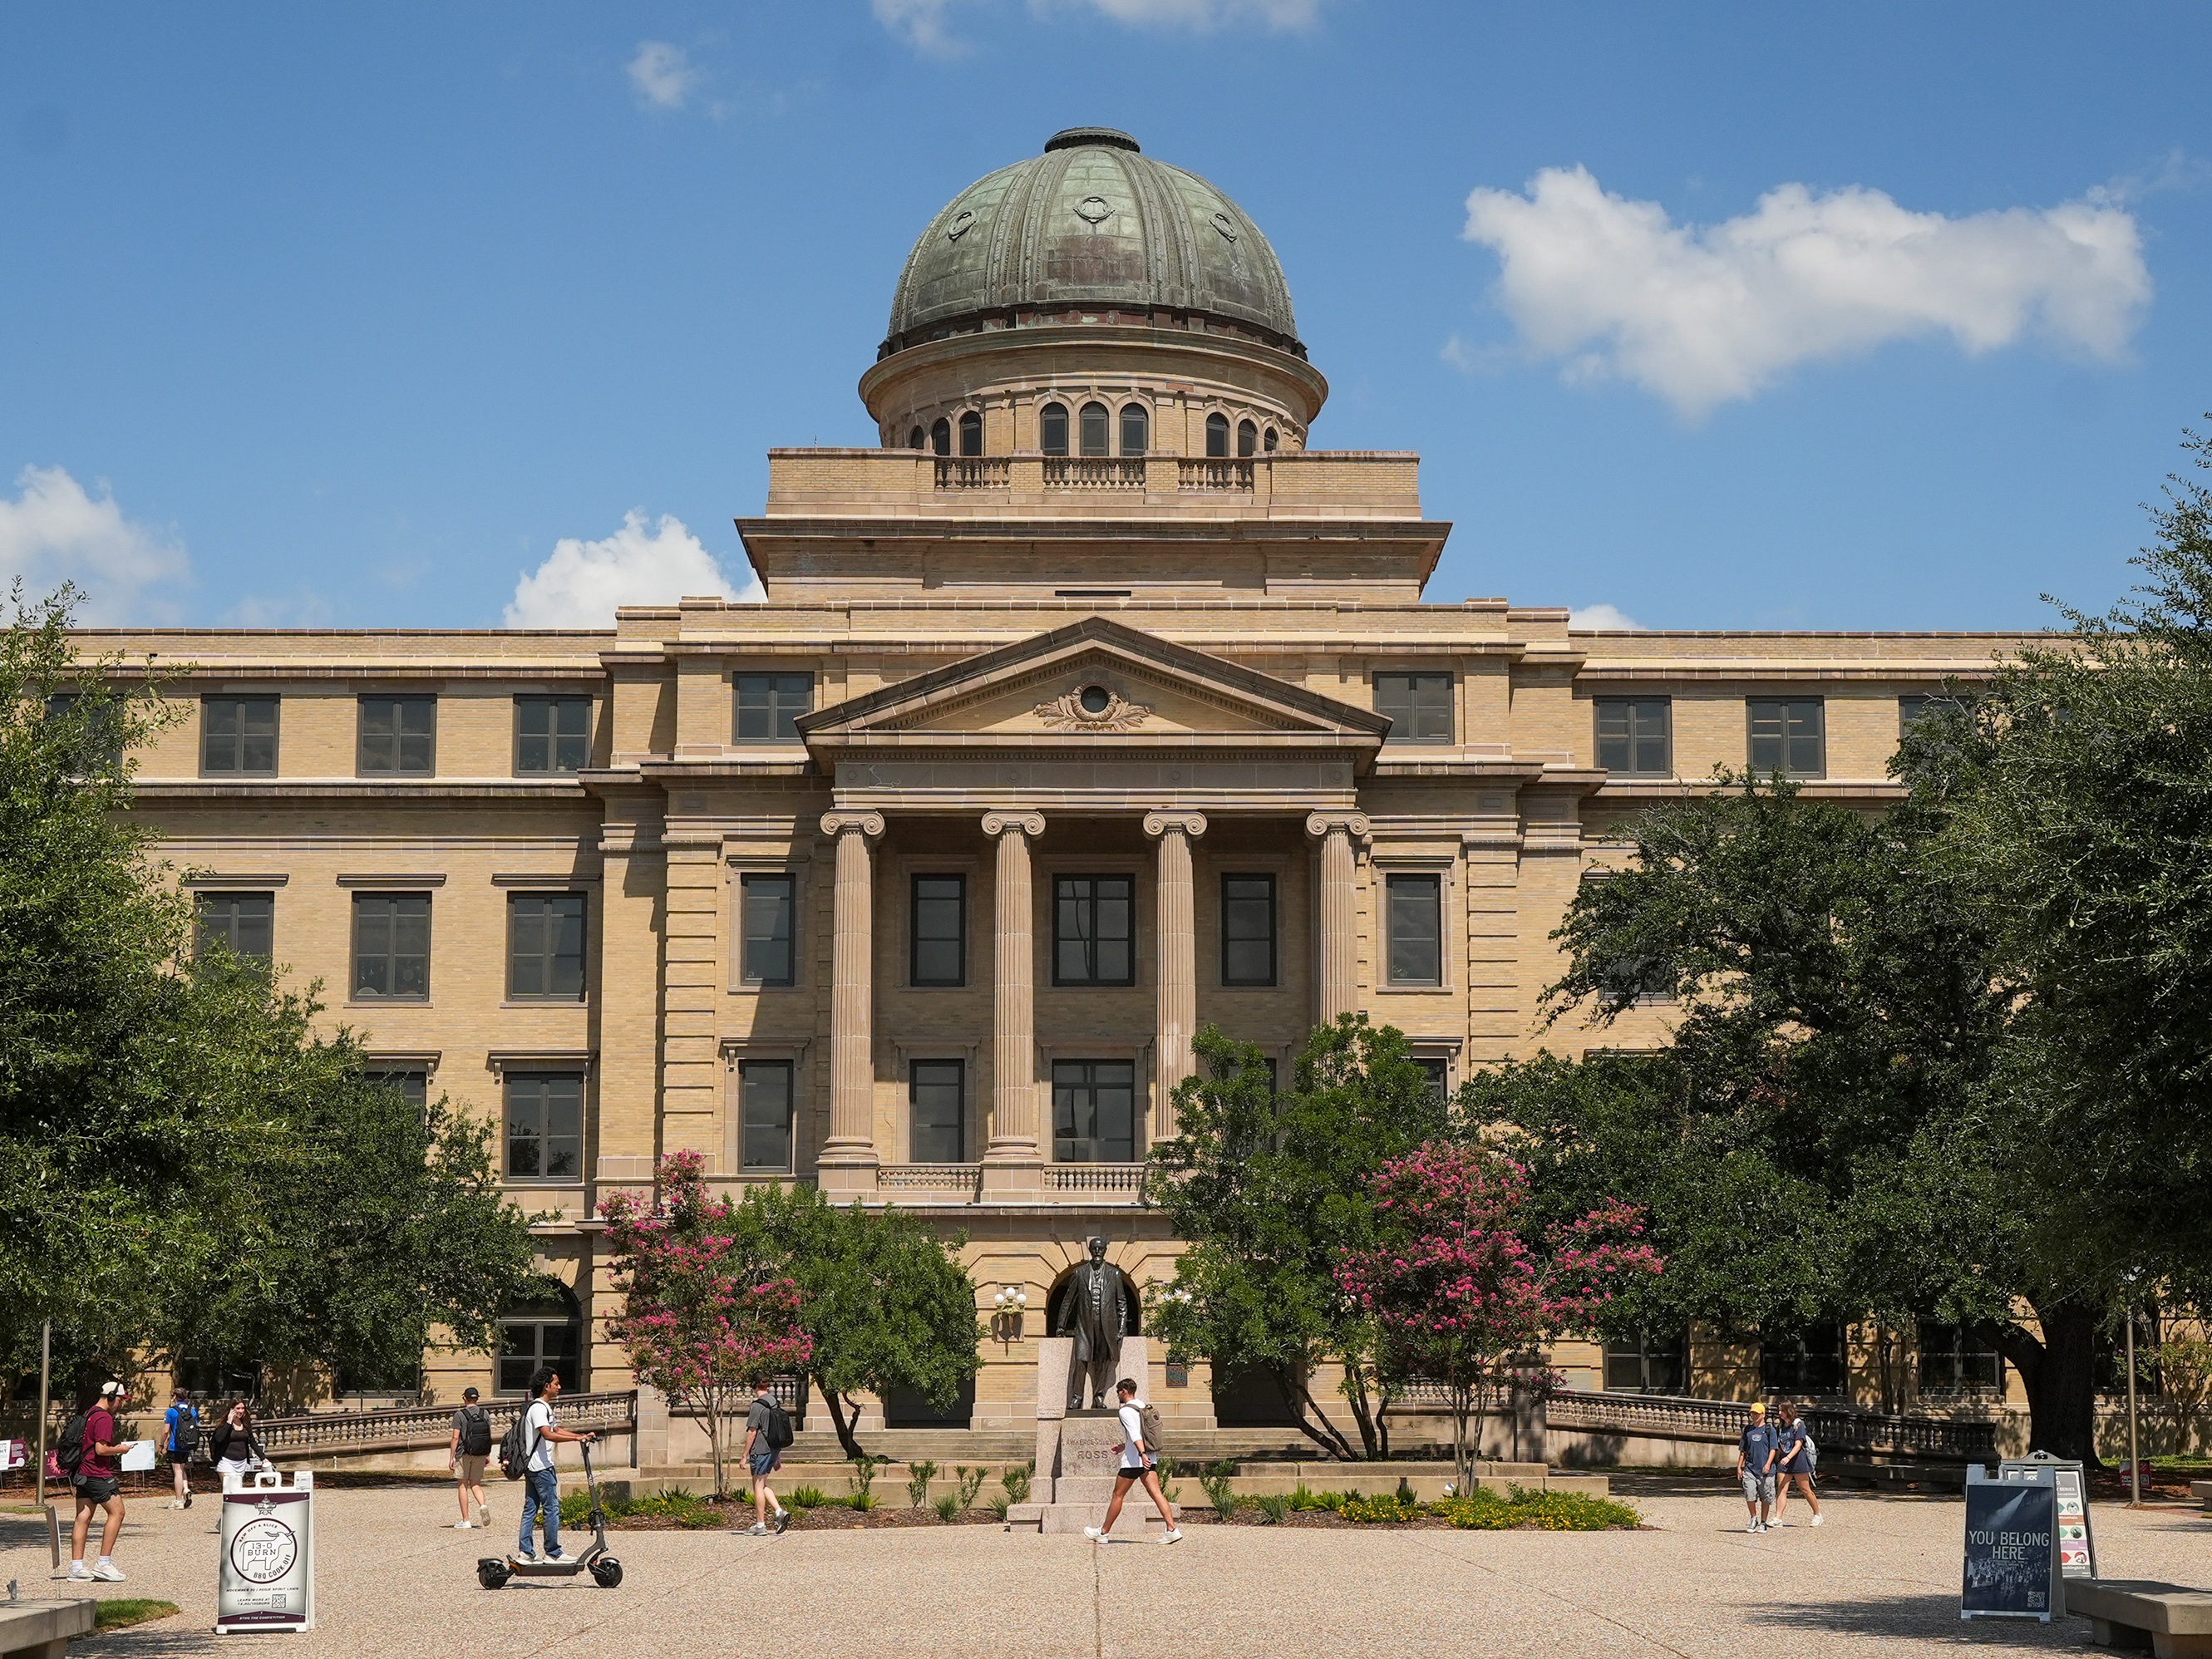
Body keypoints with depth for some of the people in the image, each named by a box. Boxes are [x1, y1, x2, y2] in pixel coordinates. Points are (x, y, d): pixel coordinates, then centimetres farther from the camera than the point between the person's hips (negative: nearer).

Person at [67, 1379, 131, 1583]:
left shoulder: (88, 1414, 16)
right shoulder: (104, 1418, -14)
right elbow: (101, 1449, -21)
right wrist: (119, 1450, -4)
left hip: (82, 1472, 9)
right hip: (98, 1474, -9)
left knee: (83, 1518, 8)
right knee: (116, 1512, -4)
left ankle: (76, 1566, 7)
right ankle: (104, 1563, -7)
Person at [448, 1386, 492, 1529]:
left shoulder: (460, 1415, -8)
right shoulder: (485, 1414, 4)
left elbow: (456, 1438, -10)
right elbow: (489, 1436, 6)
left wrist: (451, 1457, -5)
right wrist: (487, 1455, 14)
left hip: (463, 1454, -4)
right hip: (480, 1454, 4)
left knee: (462, 1486, 5)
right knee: (476, 1484, 13)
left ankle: (466, 1520, 5)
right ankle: (483, 1505, -17)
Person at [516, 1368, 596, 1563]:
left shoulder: (544, 1407, 18)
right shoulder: (539, 1408, -15)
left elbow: (556, 1430, 27)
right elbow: (548, 1435, -28)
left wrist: (582, 1437, 17)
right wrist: (577, 1438, -31)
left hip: (532, 1466, 10)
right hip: (541, 1466, -10)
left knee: (530, 1508, 9)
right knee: (552, 1508, -6)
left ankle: (524, 1551, 10)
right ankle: (553, 1552, -3)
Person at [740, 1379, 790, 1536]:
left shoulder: (758, 1407, -13)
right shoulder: (775, 1405, 12)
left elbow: (752, 1432, -15)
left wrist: (745, 1456, -9)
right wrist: (778, 1457, 23)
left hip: (760, 1451, -8)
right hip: (773, 1450, 8)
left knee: (758, 1487, 0)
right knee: (763, 1486, 18)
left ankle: (760, 1525, 3)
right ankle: (780, 1511, 2)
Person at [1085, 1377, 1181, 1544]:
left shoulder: (1125, 1410, -11)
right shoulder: (1143, 1406, 15)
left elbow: (1135, 1434, -25)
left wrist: (1142, 1454, -35)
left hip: (1133, 1461, -8)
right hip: (1149, 1460, 8)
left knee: (1118, 1495, 4)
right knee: (1156, 1493, -1)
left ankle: (1103, 1532, 14)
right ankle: (1172, 1530, -14)